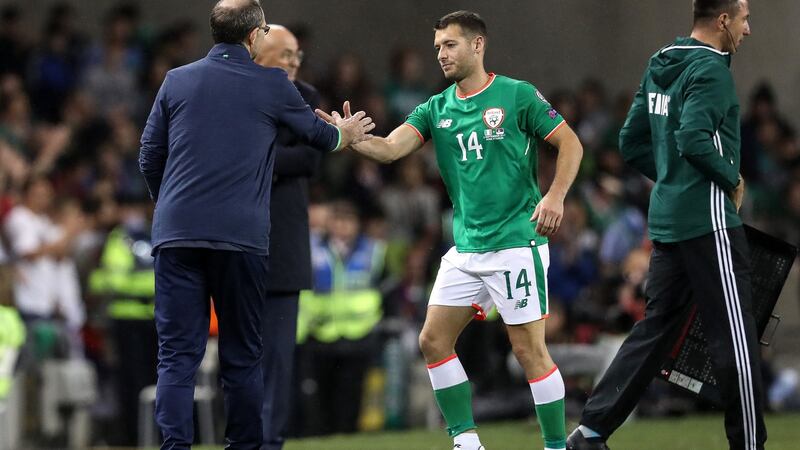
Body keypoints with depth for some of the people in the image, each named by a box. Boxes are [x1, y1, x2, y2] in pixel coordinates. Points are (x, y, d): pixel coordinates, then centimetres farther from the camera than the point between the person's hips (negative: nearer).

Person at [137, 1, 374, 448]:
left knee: (178, 353, 0)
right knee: (242, 356, 8)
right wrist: (346, 133, 43)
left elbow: (149, 156, 13)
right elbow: (318, 134, 20)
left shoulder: (176, 81, 9)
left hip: (176, 233, 2)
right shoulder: (273, 85, 3)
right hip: (241, 238, -2)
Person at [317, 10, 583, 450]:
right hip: (466, 248, 6)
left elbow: (569, 143, -3)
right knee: (433, 341, 3)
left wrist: (555, 196, -17)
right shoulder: (436, 109, 9)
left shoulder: (518, 96, -5)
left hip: (516, 243, -6)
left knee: (529, 349, -7)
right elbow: (390, 148, -5)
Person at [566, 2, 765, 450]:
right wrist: (732, 180, -11)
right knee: (735, 337, -2)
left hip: (667, 219, 9)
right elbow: (694, 139, -25)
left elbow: (633, 143, 17)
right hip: (708, 219, -9)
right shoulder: (710, 69, -13)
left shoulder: (660, 68, 13)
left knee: (656, 328, 12)